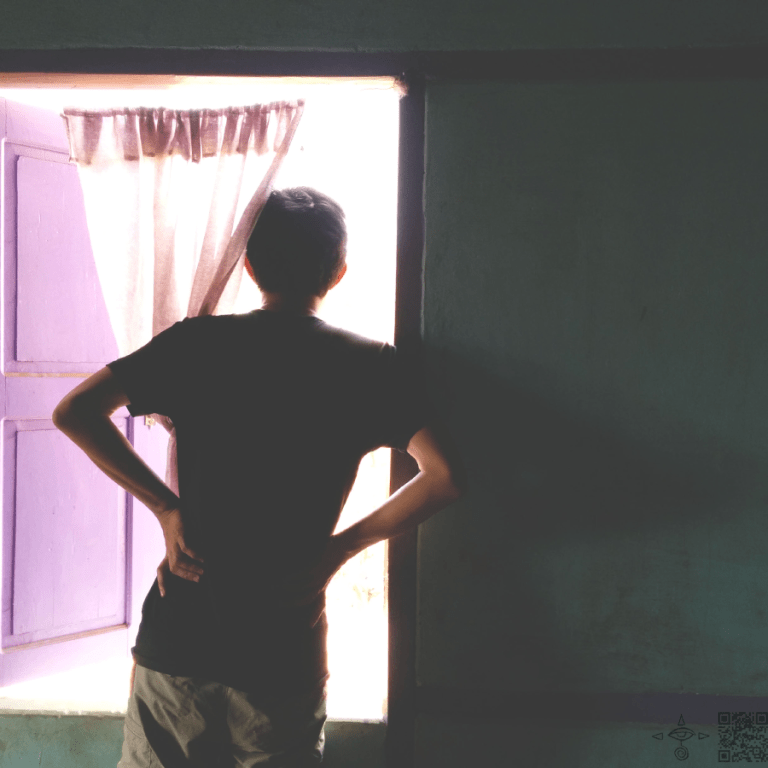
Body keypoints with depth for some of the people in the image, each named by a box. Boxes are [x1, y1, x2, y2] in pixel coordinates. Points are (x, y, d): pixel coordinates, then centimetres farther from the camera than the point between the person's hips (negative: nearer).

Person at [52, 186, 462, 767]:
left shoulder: (196, 343, -1)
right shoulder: (373, 367, -3)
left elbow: (73, 413, -6)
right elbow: (443, 478, -14)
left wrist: (166, 506, -3)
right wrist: (341, 546, -5)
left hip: (177, 636, 1)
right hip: (286, 652, -1)